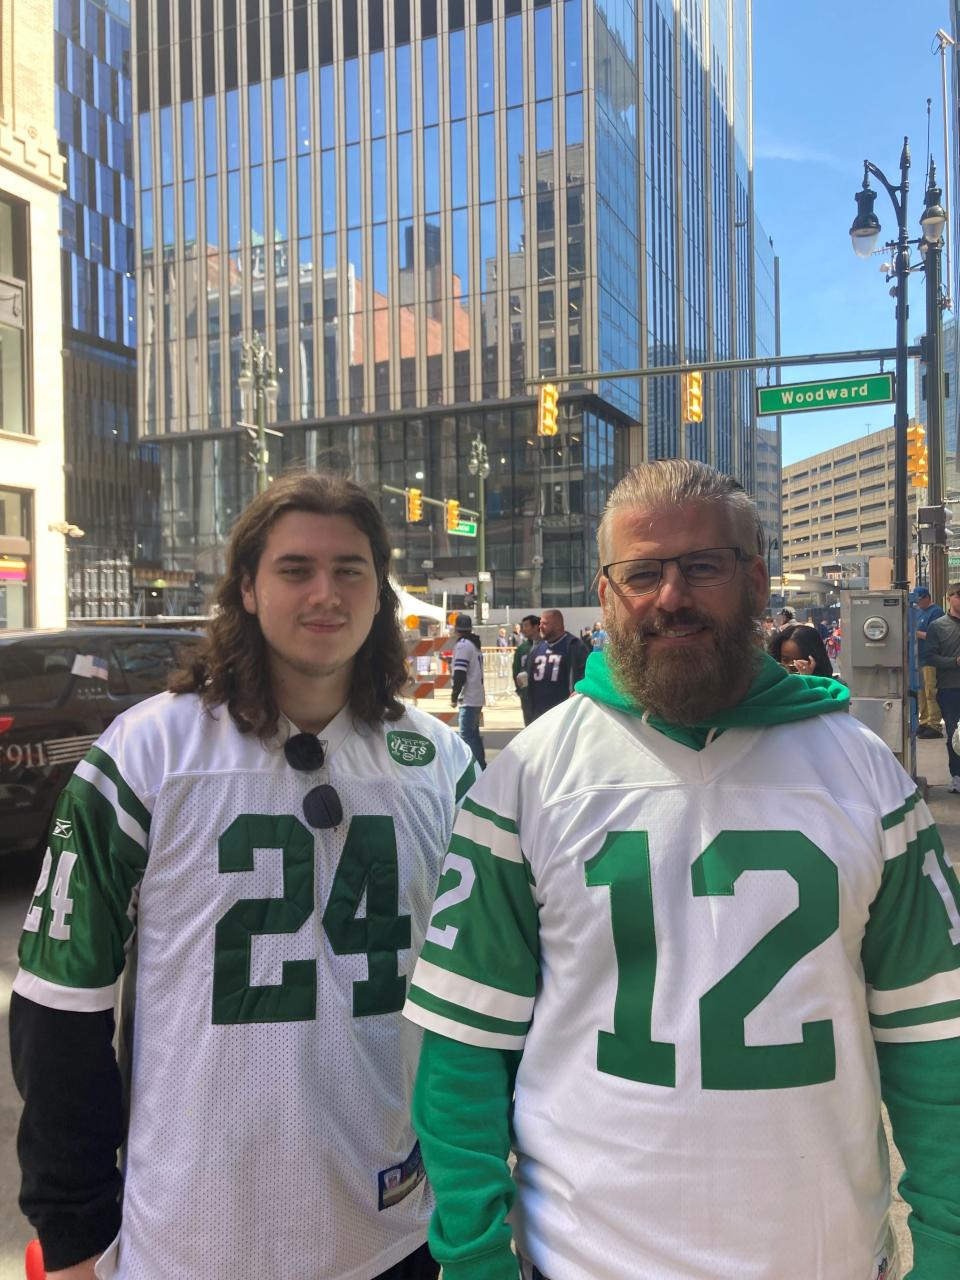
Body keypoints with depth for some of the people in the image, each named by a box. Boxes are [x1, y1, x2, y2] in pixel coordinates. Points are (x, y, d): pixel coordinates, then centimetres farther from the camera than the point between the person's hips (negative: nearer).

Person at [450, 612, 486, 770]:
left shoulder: (462, 645, -13)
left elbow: (460, 674, -18)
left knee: (467, 734, -9)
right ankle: (481, 767, 22)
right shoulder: (474, 644, 15)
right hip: (477, 697, 9)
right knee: (473, 733, 17)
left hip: (468, 699, -9)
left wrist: (454, 696, -10)